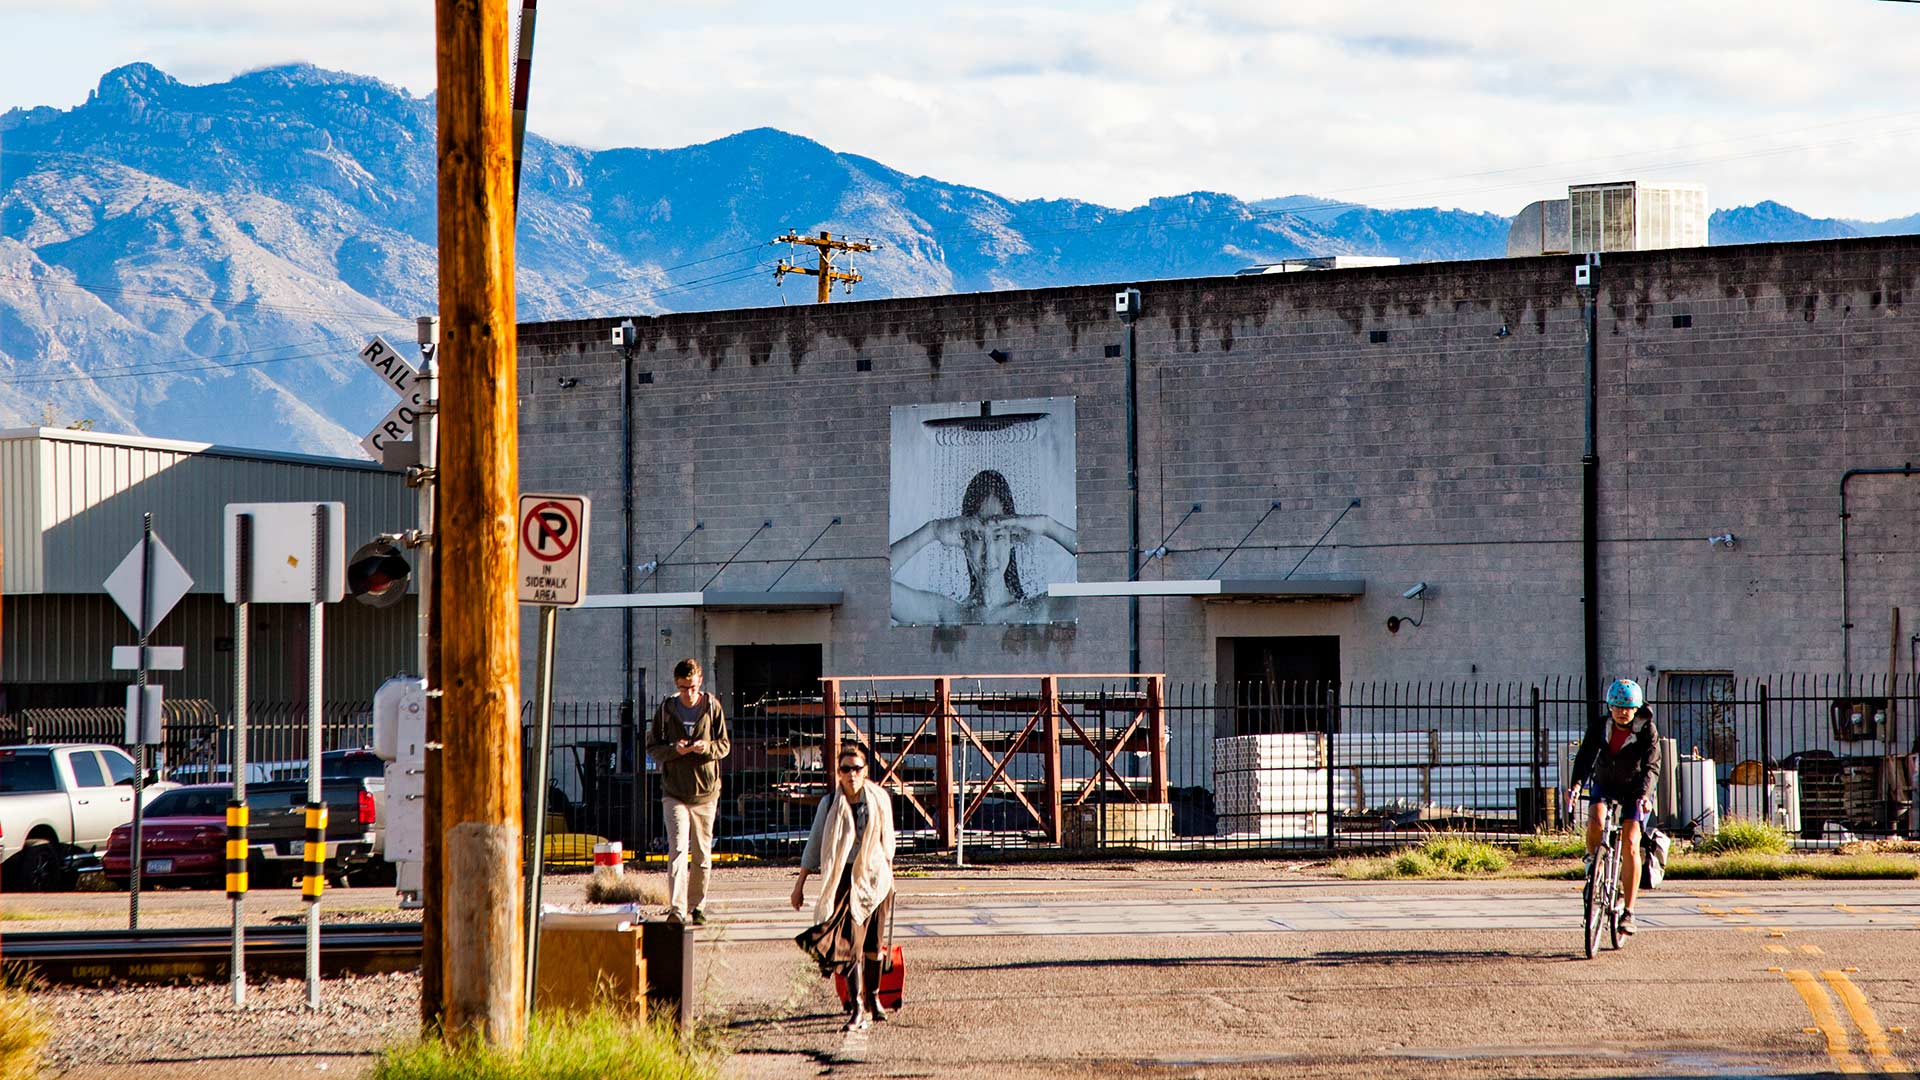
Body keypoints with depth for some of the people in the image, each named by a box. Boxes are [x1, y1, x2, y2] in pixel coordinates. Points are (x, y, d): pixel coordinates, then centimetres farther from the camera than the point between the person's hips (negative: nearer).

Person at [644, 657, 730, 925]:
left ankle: (697, 906, 22)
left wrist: (708, 748, -16)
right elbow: (652, 747, 4)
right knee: (678, 849, -14)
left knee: (702, 853, 8)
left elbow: (725, 744, 6)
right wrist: (674, 750, -16)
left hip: (705, 791, 1)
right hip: (674, 790, -1)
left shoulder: (712, 707, 2)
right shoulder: (666, 709, 1)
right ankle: (676, 910, -20)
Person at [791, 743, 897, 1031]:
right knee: (851, 942, -13)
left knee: (875, 943, 9)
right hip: (845, 877, -2)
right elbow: (814, 845, 3)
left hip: (876, 875, 2)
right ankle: (857, 1008, -15)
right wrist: (800, 883, 3)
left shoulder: (879, 799, 3)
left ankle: (873, 997, 28)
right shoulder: (830, 804, -2)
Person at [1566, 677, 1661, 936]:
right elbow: (1585, 756, -25)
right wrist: (1575, 784, -43)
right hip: (1604, 785, 2)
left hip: (1635, 789, -2)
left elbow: (1651, 766, -29)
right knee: (1594, 822, -31)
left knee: (1630, 844, -17)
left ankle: (1628, 911, -14)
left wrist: (1644, 795, -47)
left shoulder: (1647, 730, -18)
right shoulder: (1599, 726, -14)